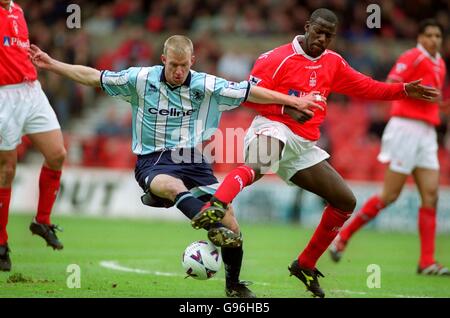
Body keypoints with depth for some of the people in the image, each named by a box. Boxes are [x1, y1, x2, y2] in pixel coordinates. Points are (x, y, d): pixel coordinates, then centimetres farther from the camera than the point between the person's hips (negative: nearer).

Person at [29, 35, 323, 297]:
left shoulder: (206, 86, 0)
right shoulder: (141, 79, 0)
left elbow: (250, 92, 2)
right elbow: (93, 77, 7)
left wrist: (293, 101, 2)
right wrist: (51, 64, 6)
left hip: (193, 161, 2)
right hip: (153, 161, -2)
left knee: (232, 228, -8)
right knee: (174, 186, -41)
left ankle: (234, 285, 16)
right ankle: (214, 230, -63)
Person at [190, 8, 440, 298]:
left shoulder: (333, 63, 14)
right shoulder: (277, 59, -6)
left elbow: (366, 87, 23)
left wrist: (403, 90, 12)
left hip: (304, 145, 7)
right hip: (274, 129, -7)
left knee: (346, 201, 8)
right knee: (256, 166, -43)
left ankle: (305, 265, 18)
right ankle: (214, 208, -67)